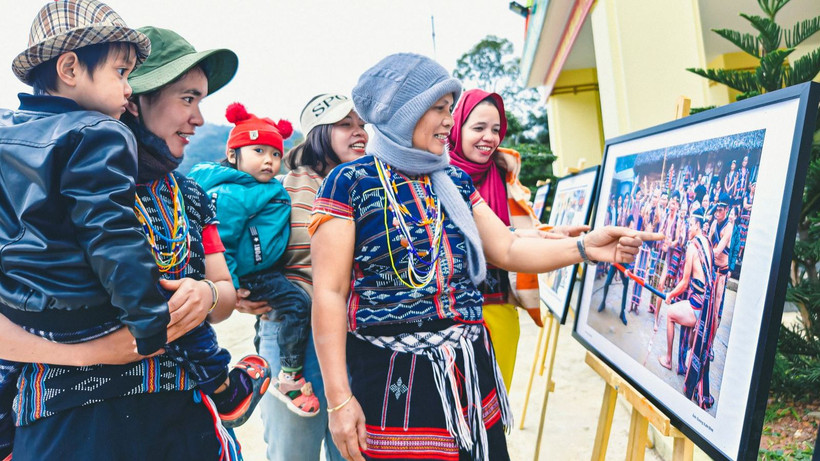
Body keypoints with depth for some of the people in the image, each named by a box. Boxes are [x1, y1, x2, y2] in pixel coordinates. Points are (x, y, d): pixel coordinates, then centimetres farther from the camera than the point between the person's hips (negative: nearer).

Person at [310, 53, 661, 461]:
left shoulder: (455, 182, 13)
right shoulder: (350, 183, -6)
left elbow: (508, 250, 10)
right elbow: (330, 293, -10)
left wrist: (583, 247, -7)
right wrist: (338, 399, -14)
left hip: (469, 367, 6)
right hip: (392, 377, -5)